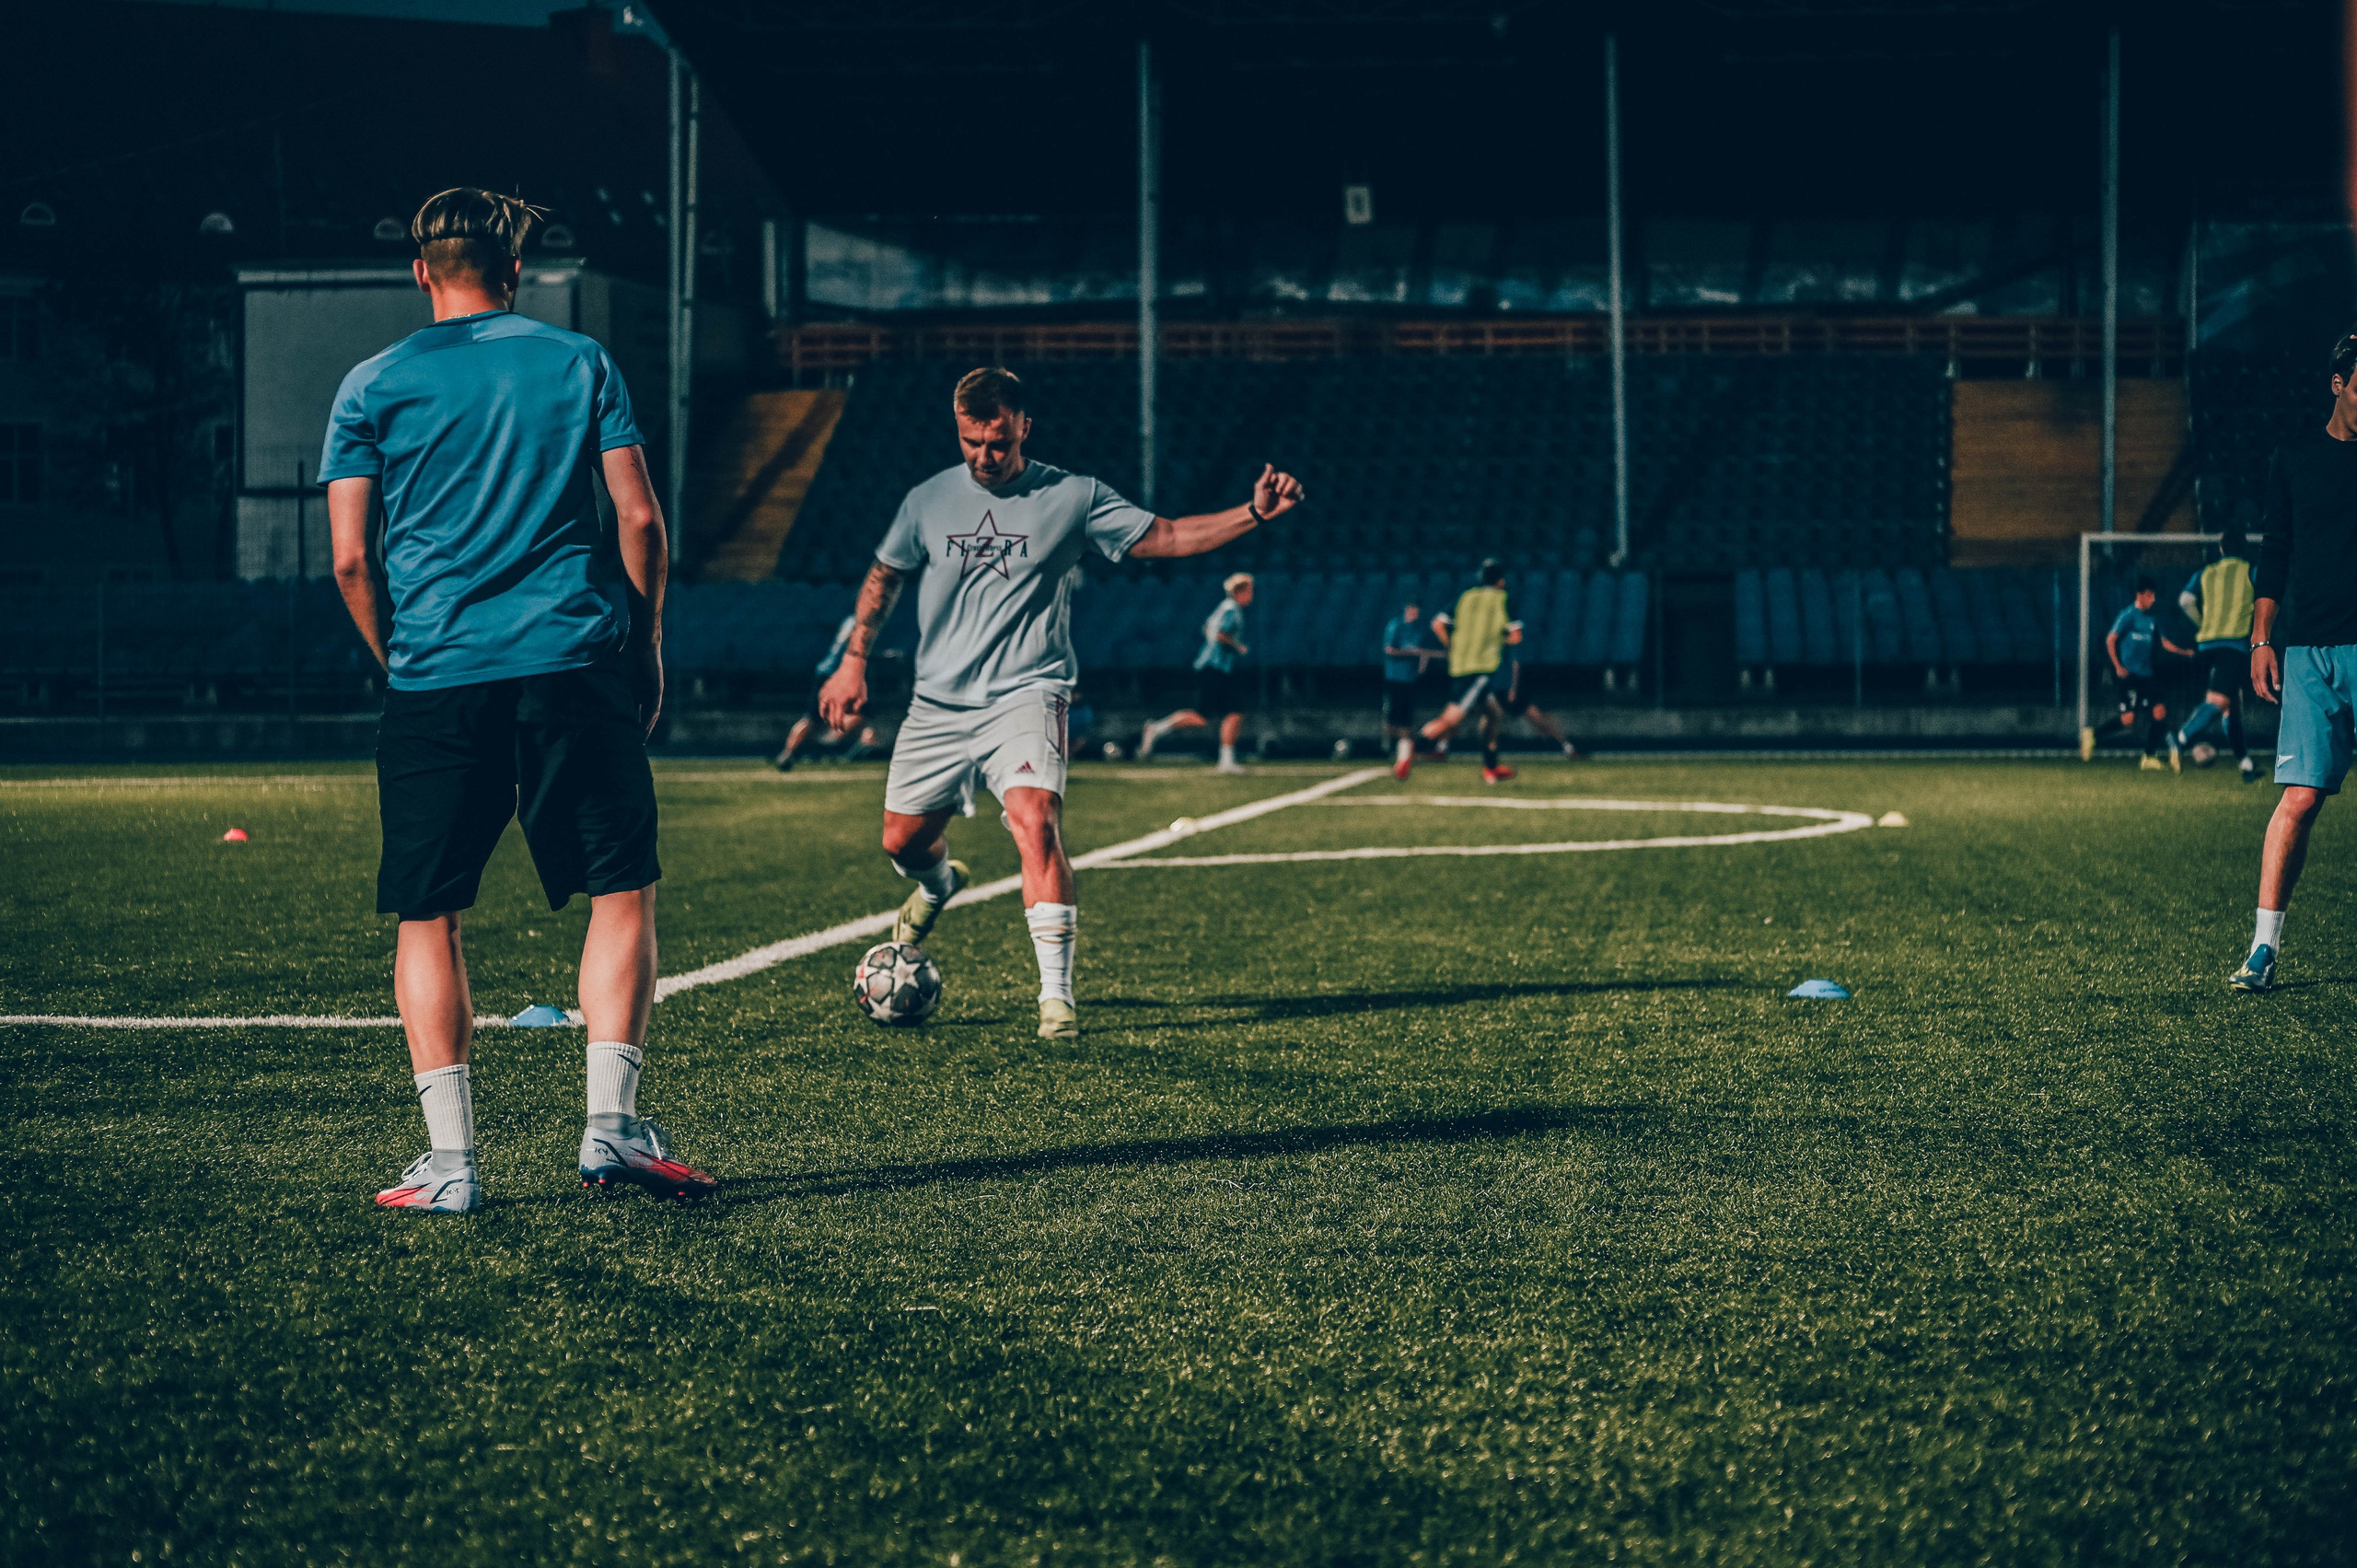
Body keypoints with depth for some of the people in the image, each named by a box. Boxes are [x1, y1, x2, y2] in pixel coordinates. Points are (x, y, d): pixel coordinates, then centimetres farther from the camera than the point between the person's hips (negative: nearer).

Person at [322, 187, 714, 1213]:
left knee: (428, 916, 7)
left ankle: (448, 1159, 2)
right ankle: (611, 1122, -3)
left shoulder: (373, 387, 7)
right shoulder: (581, 363, 9)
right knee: (624, 890, 7)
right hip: (577, 666, 0)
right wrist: (647, 649, 13)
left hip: (435, 678, 0)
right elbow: (640, 520, 3)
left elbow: (350, 561, 2)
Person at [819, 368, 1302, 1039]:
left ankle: (1057, 994, -24)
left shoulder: (1072, 497, -2)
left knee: (1035, 821, -26)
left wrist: (1253, 513, -14)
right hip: (939, 702, 4)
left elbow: (1166, 536, -2)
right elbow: (884, 577, 19)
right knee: (902, 840, 8)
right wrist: (853, 661, 12)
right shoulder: (929, 500, 5)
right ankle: (938, 883, 48)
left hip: (1026, 695, -3)